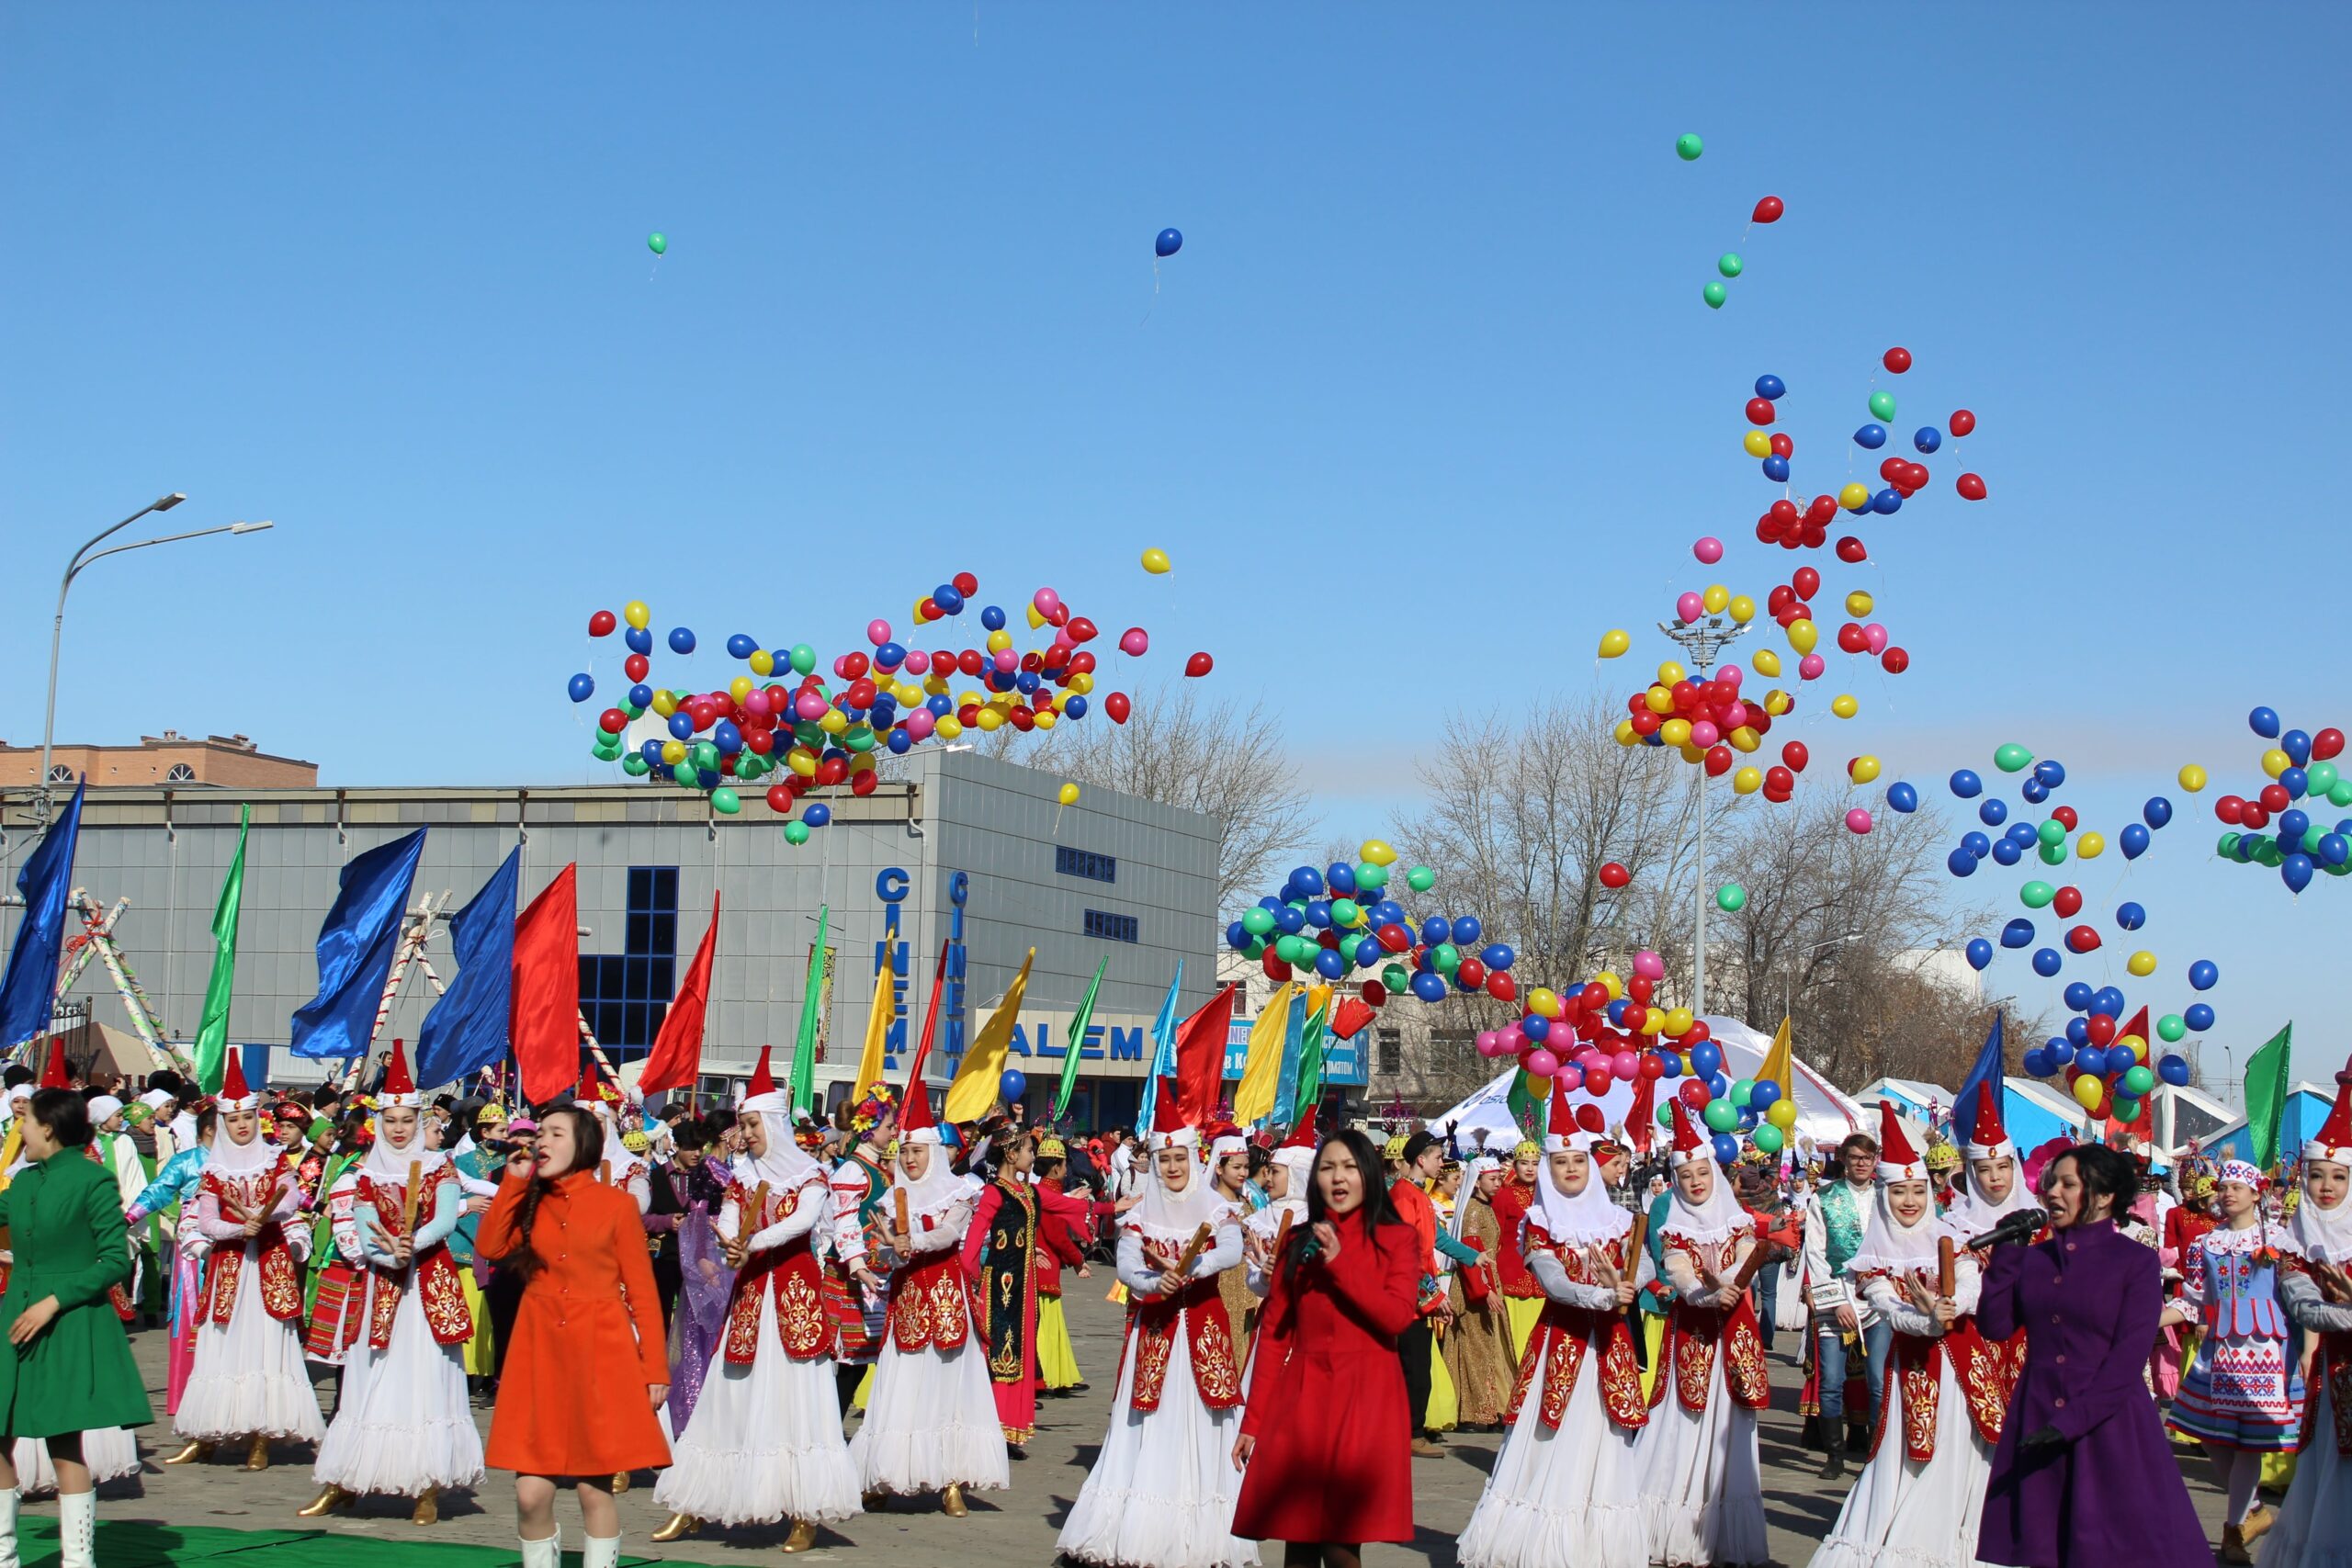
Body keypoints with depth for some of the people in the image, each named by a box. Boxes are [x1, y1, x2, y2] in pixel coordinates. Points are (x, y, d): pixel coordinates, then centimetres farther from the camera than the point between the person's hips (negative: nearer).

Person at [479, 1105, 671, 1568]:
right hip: (539, 1353, 3)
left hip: (599, 1356, -3)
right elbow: (491, 1246, -4)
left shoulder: (616, 1203, 2)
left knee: (594, 1488, -1)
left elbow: (641, 1288, 1)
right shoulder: (532, 1202, 13)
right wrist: (513, 1182, -1)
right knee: (531, 1492, -4)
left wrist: (654, 1368, -4)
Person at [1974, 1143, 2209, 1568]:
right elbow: (1994, 1326, 3)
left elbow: (2129, 1357, -11)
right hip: (2037, 1424, 4)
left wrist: (2072, 1422, -18)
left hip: (2108, 1423, -4)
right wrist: (2005, 1254, -2)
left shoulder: (2136, 1261, -4)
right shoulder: (2033, 1258, 9)